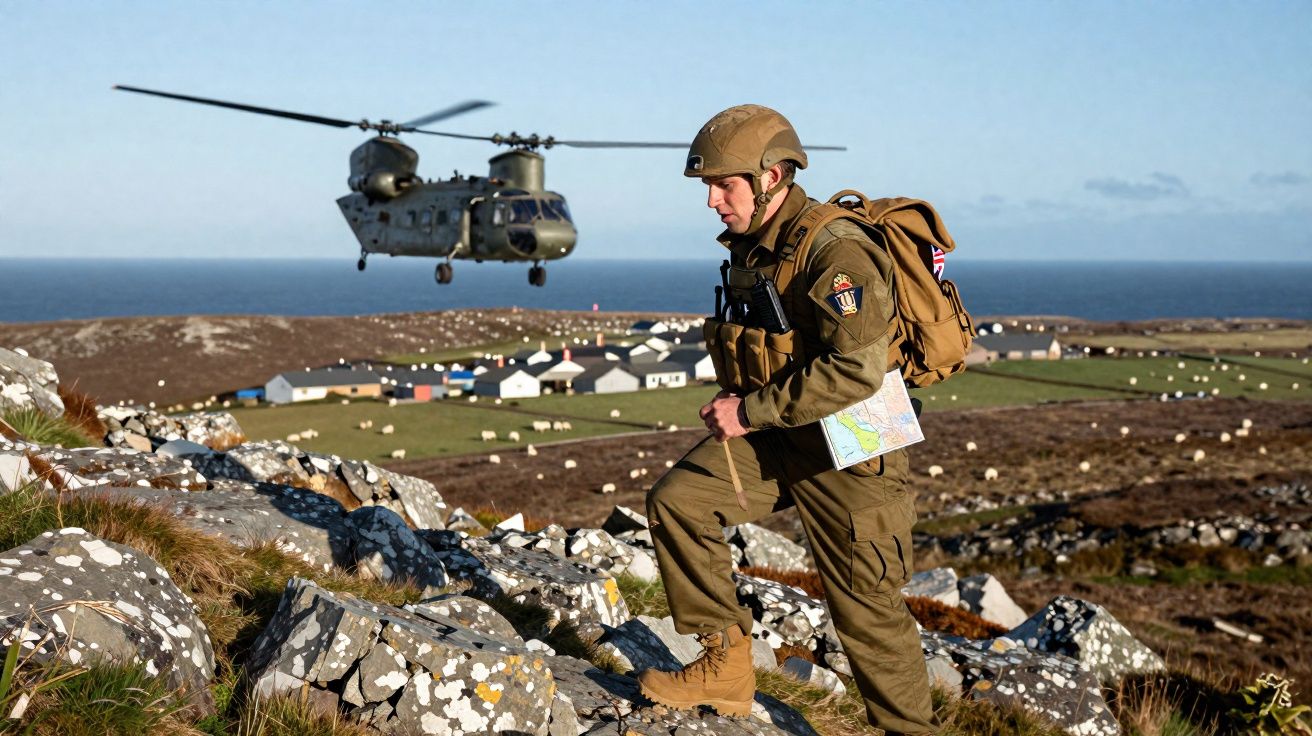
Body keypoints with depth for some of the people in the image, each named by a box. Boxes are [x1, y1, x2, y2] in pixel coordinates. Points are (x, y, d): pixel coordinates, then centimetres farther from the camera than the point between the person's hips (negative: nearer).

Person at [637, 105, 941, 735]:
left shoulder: (835, 252, -23)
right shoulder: (753, 246, 6)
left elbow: (857, 370, -32)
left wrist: (750, 411, -25)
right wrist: (732, 400, 6)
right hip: (776, 433, 8)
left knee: (867, 608, 2)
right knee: (676, 500, -6)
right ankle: (725, 668, 4)